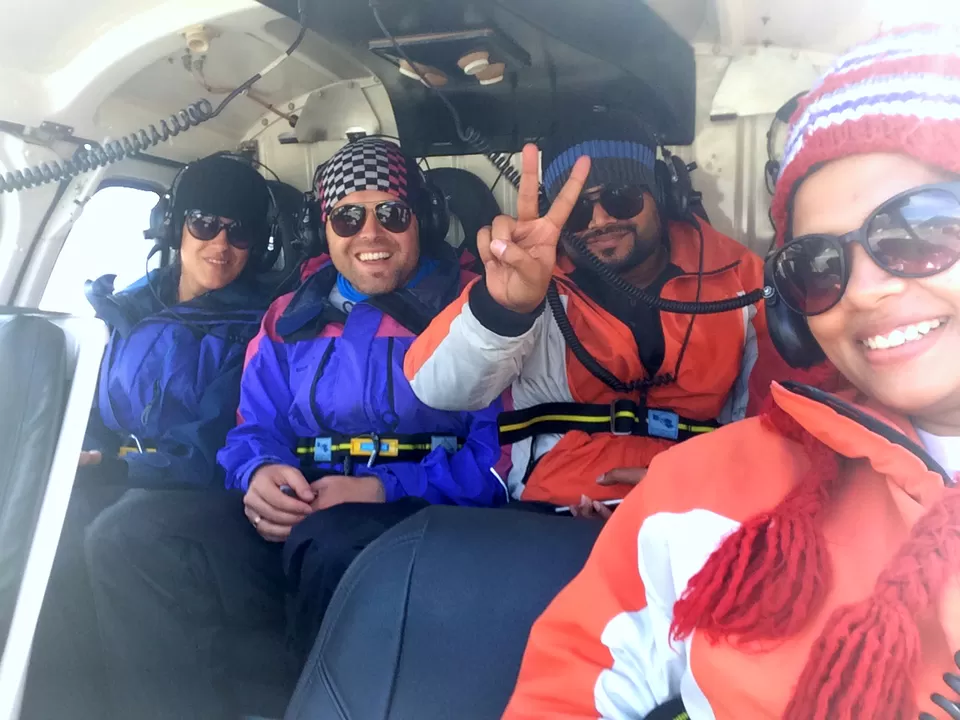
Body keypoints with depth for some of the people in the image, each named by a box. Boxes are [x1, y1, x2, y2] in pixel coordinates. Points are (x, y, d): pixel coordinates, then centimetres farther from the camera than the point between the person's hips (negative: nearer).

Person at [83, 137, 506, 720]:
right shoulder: (292, 317, 19)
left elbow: (496, 455, -8)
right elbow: (255, 432, 16)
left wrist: (382, 490, -19)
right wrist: (260, 474, -8)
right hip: (292, 527, 5)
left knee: (333, 543, -38)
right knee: (131, 535, -17)